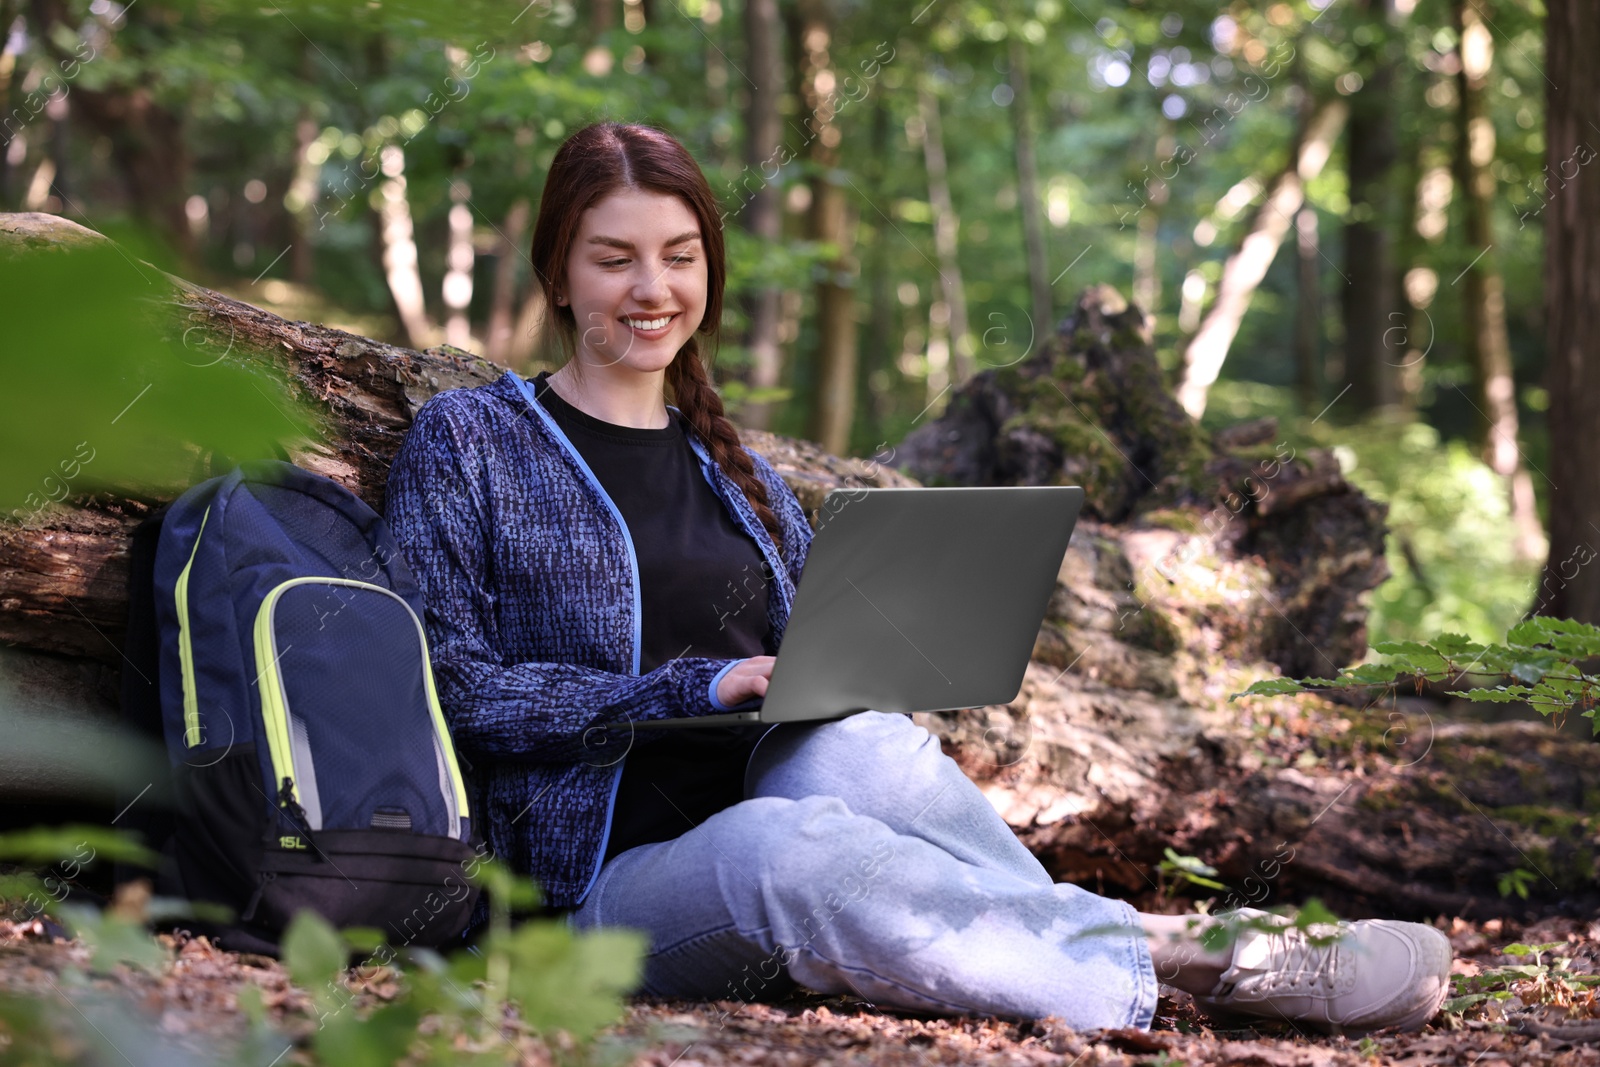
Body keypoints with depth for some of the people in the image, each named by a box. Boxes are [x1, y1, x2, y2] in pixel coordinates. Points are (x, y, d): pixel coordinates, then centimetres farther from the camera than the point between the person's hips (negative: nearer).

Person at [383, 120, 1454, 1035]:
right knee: (778, 845, -38)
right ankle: (1158, 957, -38)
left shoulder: (742, 475, 23)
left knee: (857, 745, -33)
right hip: (616, 879, -4)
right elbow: (457, 685, -5)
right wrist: (691, 689, -15)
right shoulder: (470, 442, 7)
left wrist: (849, 684, -3)